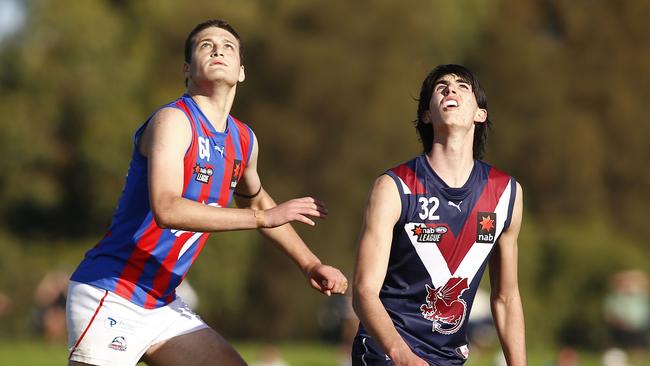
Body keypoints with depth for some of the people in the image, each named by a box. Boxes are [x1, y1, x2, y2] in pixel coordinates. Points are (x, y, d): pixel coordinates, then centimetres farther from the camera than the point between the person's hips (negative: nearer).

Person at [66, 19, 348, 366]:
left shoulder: (243, 140, 9)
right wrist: (264, 217, -29)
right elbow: (166, 210, -31)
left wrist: (309, 263, 24)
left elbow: (254, 199, 32)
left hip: (160, 305, 8)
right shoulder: (173, 120, -16)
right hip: (110, 299, -8)